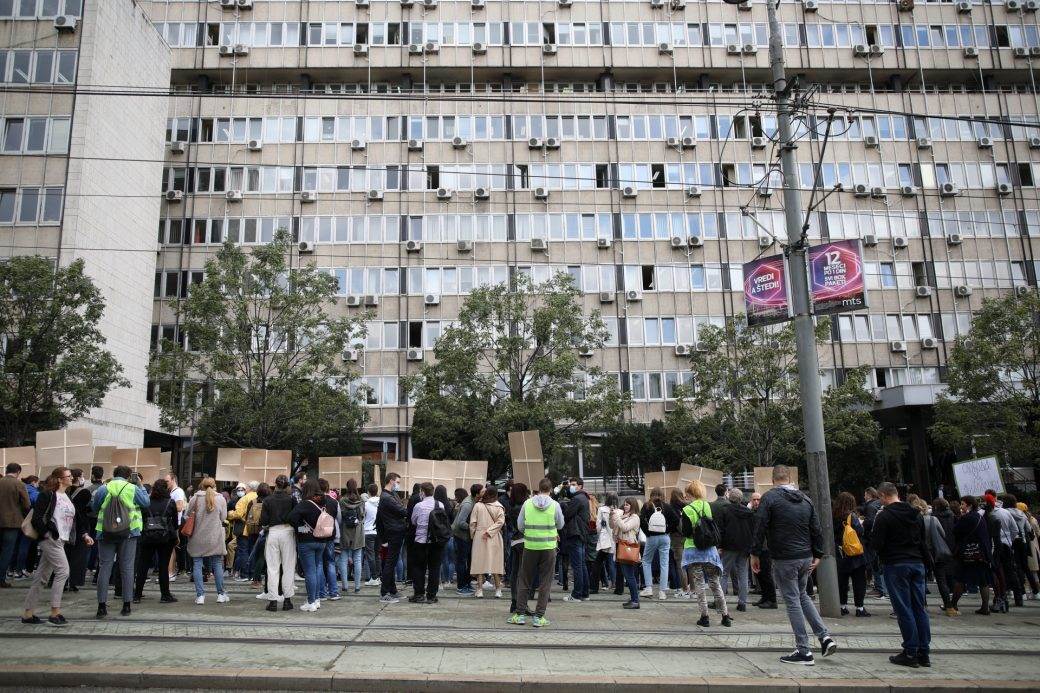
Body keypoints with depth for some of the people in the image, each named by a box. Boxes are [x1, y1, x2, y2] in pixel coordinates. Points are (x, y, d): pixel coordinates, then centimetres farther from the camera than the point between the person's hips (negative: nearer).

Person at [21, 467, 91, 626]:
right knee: (63, 571, -12)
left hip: (60, 541, 8)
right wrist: (46, 534, -17)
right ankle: (54, 613, -6)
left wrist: (83, 536, 9)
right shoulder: (48, 495, -9)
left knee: (42, 577, 11)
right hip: (51, 539, -8)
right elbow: (37, 518, -14)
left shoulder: (68, 498, 16)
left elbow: (72, 522, 19)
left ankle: (28, 614, 18)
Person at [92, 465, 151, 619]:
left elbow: (94, 507, 12)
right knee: (127, 568, 6)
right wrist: (141, 486, 16)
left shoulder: (103, 489, -1)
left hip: (106, 533, 1)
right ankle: (126, 605, 9)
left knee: (104, 567, 6)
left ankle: (102, 606, 5)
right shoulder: (133, 489, -4)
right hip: (129, 533, -1)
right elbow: (147, 502, 9)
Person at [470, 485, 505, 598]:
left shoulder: (477, 505, -6)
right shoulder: (499, 507, -4)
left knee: (479, 563, 6)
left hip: (479, 538, -1)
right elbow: (500, 521, -13)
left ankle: (480, 589, 6)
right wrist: (490, 531, -10)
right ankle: (498, 590, 11)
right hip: (494, 538, 1)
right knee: (495, 562, 8)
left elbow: (472, 522, -4)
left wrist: (472, 535, 8)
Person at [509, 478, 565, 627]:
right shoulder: (554, 505, -6)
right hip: (548, 547, -1)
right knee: (545, 583, 7)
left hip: (530, 546, 1)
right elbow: (560, 525, 7)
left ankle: (520, 614, 15)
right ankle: (539, 617, 7)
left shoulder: (527, 503, -3)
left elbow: (520, 525, 3)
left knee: (524, 581, 12)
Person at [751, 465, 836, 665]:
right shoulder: (805, 499, 8)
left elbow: (760, 528, -13)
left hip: (784, 560, -6)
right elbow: (816, 530, 9)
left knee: (793, 601, 1)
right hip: (806, 558, 6)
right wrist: (817, 555, 14)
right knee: (802, 595, 23)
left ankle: (804, 651, 4)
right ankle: (825, 637, 14)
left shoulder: (770, 497, -10)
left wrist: (755, 554, -6)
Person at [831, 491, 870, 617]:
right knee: (859, 582, 4)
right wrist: (861, 524, 3)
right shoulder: (851, 516, -13)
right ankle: (859, 608, 5)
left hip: (839, 556, 5)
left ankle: (843, 607, 16)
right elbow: (860, 531, -16)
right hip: (855, 555, -5)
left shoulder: (833, 517, 1)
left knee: (842, 582, 12)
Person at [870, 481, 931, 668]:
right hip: (917, 564, 6)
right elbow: (924, 542, 16)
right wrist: (923, 562, 21)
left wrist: (874, 525, 3)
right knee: (919, 608, 9)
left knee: (904, 610, -2)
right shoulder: (916, 514, 11)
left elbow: (876, 544, -11)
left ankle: (911, 653, 1)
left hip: (895, 566, -6)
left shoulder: (884, 516, -10)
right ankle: (923, 653, 13)